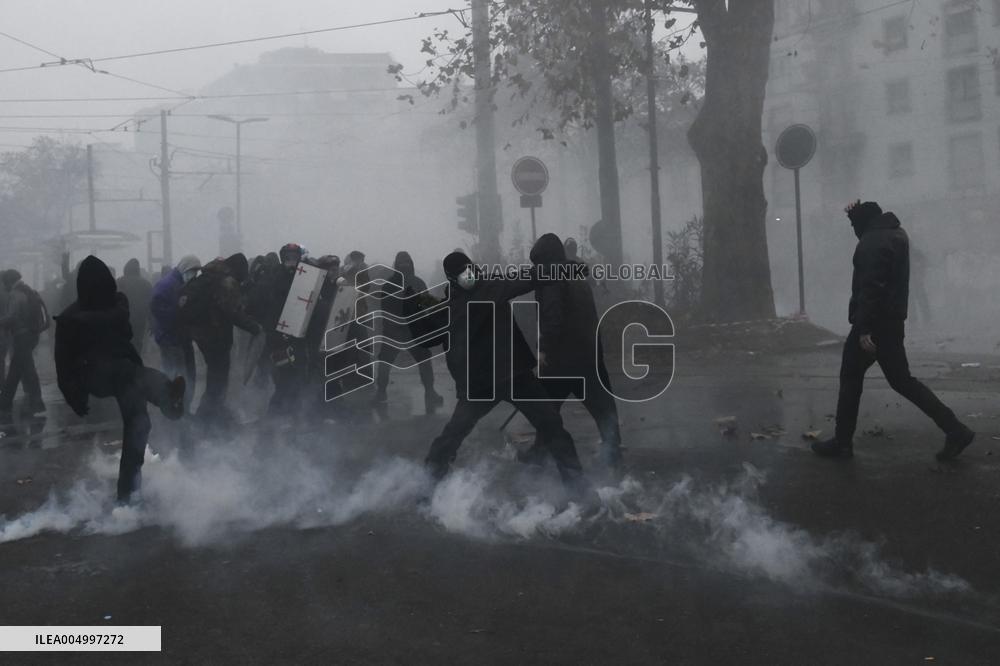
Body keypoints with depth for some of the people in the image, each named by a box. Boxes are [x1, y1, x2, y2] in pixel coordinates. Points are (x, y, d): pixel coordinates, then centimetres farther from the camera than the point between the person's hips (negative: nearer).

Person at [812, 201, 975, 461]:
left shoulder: (872, 243, -16)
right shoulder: (896, 233, 13)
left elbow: (870, 287, -24)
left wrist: (864, 328, -25)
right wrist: (859, 213, 24)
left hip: (874, 324, -9)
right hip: (892, 322, 9)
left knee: (851, 379, 4)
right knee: (901, 380, 11)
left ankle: (842, 442, 12)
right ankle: (955, 430, 5)